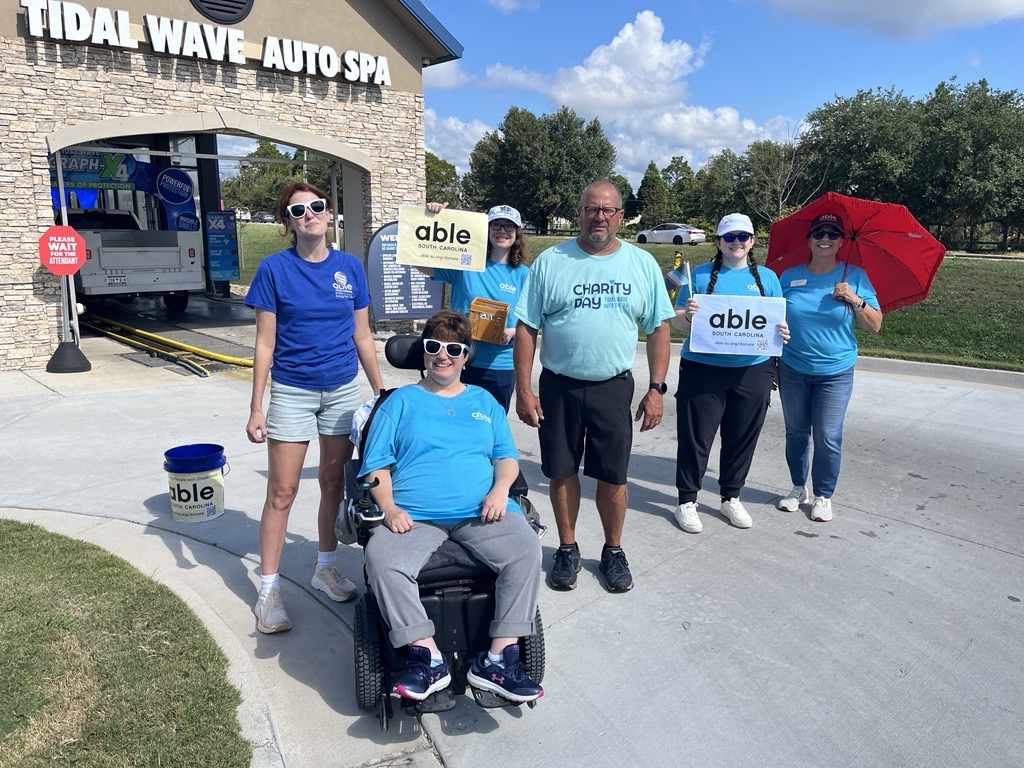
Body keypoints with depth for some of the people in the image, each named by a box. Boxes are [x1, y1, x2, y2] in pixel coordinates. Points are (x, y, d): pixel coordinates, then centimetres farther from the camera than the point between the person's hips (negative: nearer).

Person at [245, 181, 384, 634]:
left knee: (334, 482, 13)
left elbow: (362, 335, 7)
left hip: (343, 390, 3)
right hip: (292, 392, -3)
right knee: (282, 491, 1)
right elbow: (265, 342, -6)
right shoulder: (275, 268, -7)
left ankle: (325, 567, 31)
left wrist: (381, 391, 8)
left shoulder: (350, 266, 2)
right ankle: (269, 589, 15)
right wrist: (256, 409, -8)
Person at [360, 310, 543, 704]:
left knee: (526, 549, -27)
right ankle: (427, 657, -22)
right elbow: (377, 466, 9)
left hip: (481, 512, 1)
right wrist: (389, 508, -9)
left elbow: (507, 456, 18)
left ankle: (499, 658, -20)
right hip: (413, 516, -1)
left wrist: (500, 488, -4)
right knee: (382, 559, -31)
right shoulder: (401, 401, 17)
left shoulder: (484, 402, 23)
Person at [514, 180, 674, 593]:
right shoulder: (550, 261, -1)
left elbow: (658, 328, 6)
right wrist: (523, 390, -6)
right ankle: (567, 548, 30)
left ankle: (613, 551, 29)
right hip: (558, 387, 0)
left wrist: (656, 389, -1)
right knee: (562, 472, 10)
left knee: (613, 476, 7)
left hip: (613, 387, 0)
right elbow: (526, 328, -1)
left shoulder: (642, 264, 3)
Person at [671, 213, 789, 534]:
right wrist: (687, 315, -21)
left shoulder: (767, 277, 11)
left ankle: (731, 498, 30)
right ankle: (686, 501, 16)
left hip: (752, 372, 3)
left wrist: (783, 332, -10)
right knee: (695, 437, 1)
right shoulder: (701, 275, 3)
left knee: (742, 437, 12)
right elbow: (677, 321, 1)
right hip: (703, 370, -3)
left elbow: (779, 322, 13)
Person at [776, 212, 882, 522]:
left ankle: (823, 496, 17)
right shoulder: (790, 276, 3)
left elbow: (875, 325, 0)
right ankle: (798, 488, 28)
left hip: (835, 372, -1)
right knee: (796, 432, 11)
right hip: (792, 370, 2)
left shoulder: (855, 276, 0)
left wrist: (856, 300, -17)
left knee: (828, 437, 0)